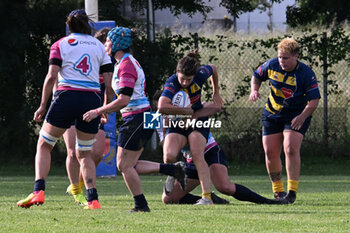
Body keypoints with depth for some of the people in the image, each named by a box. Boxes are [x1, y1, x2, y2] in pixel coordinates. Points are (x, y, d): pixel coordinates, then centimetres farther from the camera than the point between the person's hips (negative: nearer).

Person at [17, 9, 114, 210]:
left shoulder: (60, 45, 7)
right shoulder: (99, 46, 15)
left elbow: (52, 76, -4)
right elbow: (109, 83, 8)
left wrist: (43, 106, -1)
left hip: (67, 97, -2)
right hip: (92, 101, 2)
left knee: (44, 145, 11)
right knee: (85, 154, 14)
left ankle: (39, 191, -6)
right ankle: (93, 199, -1)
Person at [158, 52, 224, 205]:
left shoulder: (201, 75, -16)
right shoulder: (172, 84, -28)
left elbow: (213, 69, 10)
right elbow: (162, 107, -44)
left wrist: (216, 93, 17)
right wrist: (185, 111, -32)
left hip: (197, 120, 1)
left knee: (197, 156, -23)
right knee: (169, 156, -25)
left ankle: (207, 197, -29)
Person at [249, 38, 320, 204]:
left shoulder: (306, 74, -18)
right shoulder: (272, 65, -6)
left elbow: (314, 100, -18)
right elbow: (257, 76, 13)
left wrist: (302, 117, -32)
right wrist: (254, 90, -8)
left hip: (296, 116, -4)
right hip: (272, 114, 4)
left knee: (291, 149, -21)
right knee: (270, 153, 0)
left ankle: (292, 191, -17)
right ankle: (278, 190, 18)